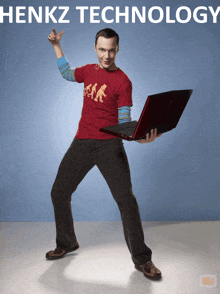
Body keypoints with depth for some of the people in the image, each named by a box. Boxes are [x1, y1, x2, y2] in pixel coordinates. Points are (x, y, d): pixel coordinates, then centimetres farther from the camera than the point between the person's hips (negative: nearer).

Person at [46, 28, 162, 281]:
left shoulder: (123, 82, -5)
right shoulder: (89, 70, 11)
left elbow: (124, 122, -9)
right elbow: (67, 73, 33)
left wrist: (140, 136, -28)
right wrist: (56, 46, 30)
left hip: (109, 145, -5)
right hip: (82, 143, 6)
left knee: (125, 199, -13)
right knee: (59, 193, 8)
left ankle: (141, 259, 2)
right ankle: (67, 243, 31)